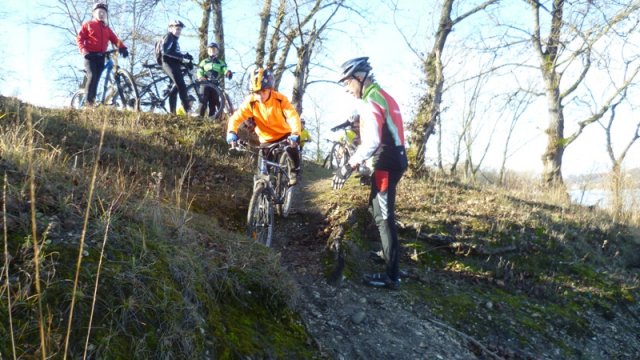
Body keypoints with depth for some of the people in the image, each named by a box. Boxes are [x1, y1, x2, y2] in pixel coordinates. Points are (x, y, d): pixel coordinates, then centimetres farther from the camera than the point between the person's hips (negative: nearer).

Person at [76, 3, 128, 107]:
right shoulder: (88, 25, 11)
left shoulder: (107, 28, 21)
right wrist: (84, 51, -16)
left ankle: (92, 100, 4)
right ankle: (87, 101, -17)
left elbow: (115, 39, 7)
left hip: (101, 56, 4)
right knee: (92, 76, -20)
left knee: (96, 79, 0)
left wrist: (122, 47, -14)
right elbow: (80, 39, 2)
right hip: (90, 55, -4)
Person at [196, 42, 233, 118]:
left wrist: (228, 72, -25)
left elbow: (224, 69, 0)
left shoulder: (220, 62, 17)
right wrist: (200, 77, -13)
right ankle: (200, 117, -13)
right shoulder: (204, 62, 17)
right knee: (203, 101, -11)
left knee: (214, 102, 1)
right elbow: (199, 71, 10)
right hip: (205, 83, -1)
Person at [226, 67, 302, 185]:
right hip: (266, 139, 2)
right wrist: (232, 132, -44)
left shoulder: (280, 99, -22)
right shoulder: (250, 102, -19)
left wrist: (295, 134, -50)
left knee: (292, 149, -28)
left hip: (284, 135, -1)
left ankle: (294, 171, -1)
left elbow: (293, 116, -32)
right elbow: (236, 117, -23)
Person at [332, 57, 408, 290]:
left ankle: (392, 276, -1)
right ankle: (390, 252, 36)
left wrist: (349, 166, -29)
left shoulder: (370, 101, -16)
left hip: (386, 163, -10)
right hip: (395, 158, 10)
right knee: (378, 209, 22)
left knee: (383, 217, -6)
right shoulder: (381, 96, 16)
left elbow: (372, 142, -28)